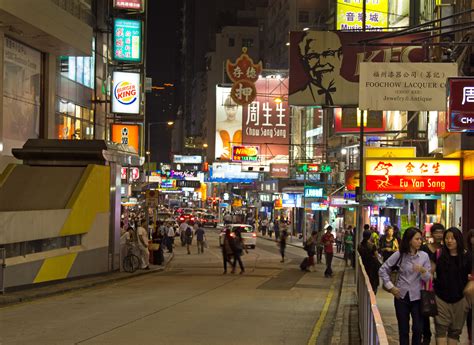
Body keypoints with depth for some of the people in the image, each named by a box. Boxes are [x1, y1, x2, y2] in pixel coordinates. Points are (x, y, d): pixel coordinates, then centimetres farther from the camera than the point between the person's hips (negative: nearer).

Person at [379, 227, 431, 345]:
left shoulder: (424, 256, -3)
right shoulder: (399, 254, -5)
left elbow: (428, 278, -4)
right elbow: (383, 270, 1)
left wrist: (423, 271, -25)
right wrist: (390, 287, -4)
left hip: (417, 296, 0)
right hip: (401, 295, 0)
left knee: (418, 329, -1)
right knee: (403, 329, 9)